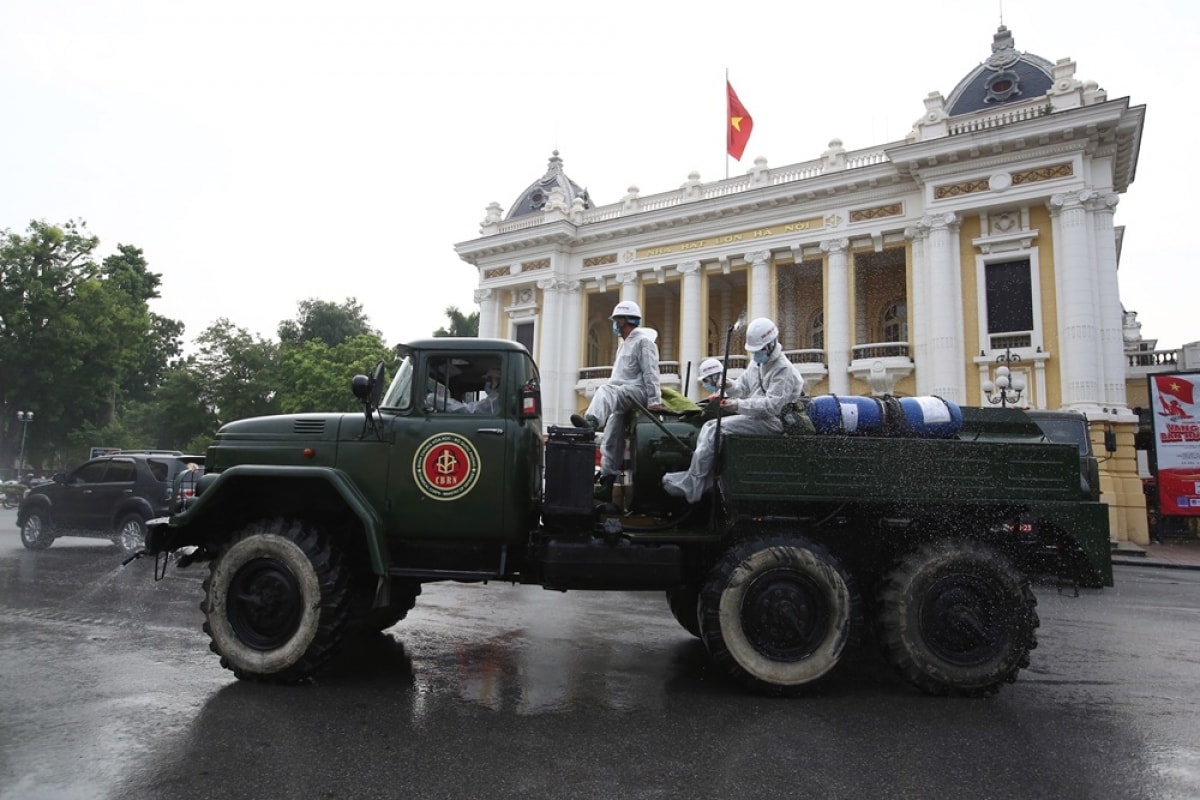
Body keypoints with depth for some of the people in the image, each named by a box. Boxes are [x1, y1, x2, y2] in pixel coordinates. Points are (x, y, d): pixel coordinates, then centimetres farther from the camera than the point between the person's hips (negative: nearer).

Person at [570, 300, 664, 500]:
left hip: (637, 391, -10)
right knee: (611, 442, 3)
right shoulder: (624, 344, 30)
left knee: (606, 391, -39)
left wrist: (654, 400, -23)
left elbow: (650, 372, -13)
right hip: (621, 397, 10)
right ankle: (607, 481, 4)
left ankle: (590, 422, -67)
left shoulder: (643, 341, -1)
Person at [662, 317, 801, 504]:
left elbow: (772, 405, -23)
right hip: (754, 416, 10)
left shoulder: (783, 370, -12)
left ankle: (691, 485, -18)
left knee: (715, 429, -21)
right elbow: (740, 388, 16)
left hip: (771, 422, -9)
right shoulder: (756, 363, 19)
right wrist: (723, 383, -7)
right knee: (710, 426, -8)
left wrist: (739, 405, -29)